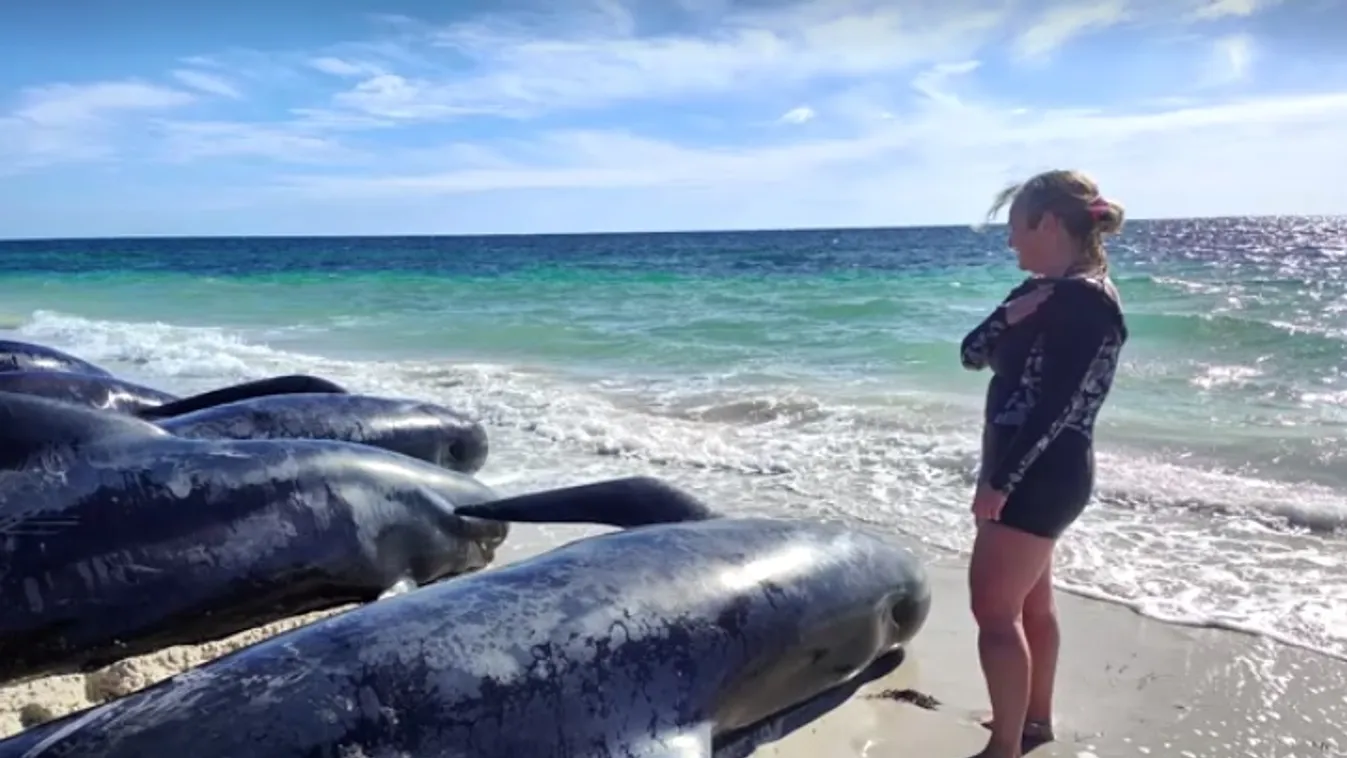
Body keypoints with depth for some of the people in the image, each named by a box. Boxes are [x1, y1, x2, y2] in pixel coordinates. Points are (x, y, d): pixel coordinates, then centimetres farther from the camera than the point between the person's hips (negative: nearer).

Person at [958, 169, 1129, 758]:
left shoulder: (1088, 299, -19)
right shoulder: (1041, 291, 10)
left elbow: (1058, 406, -24)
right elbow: (972, 354, 7)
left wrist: (999, 481, -22)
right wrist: (1009, 316, -12)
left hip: (1042, 474, -10)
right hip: (1028, 470, 10)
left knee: (994, 609, -5)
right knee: (1029, 600, 19)